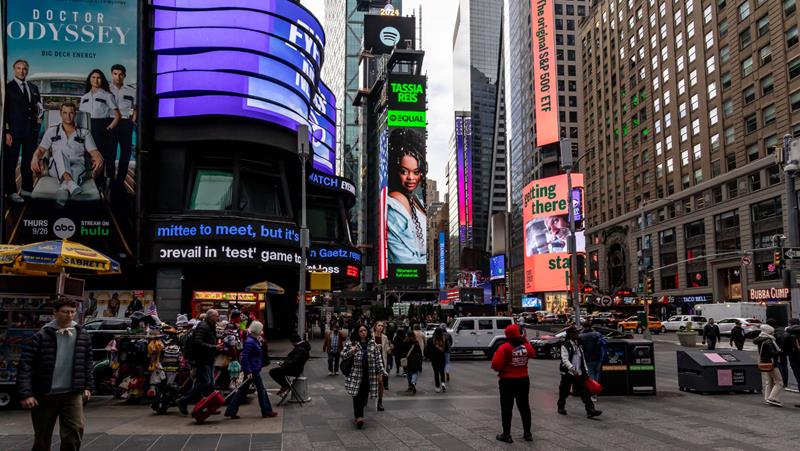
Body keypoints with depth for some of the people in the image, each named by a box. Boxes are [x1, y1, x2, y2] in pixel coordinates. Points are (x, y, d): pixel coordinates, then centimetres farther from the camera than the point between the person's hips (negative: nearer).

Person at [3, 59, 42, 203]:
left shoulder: (33, 87, 12)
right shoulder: (8, 87, -3)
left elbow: (39, 105, 24)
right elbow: (4, 111, -6)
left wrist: (39, 117, 6)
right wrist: (6, 132, -12)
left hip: (32, 130, 5)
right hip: (14, 130, -5)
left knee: (29, 161, 13)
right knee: (10, 162, 0)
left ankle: (27, 188, 23)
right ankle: (11, 191, 6)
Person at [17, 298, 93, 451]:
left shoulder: (82, 335, 5)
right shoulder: (41, 336, -6)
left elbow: (87, 363, 13)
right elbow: (26, 365, -8)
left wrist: (87, 386, 9)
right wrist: (26, 393, -14)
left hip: (72, 393, 2)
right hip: (44, 394, -1)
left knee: (75, 430, -10)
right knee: (42, 436, 10)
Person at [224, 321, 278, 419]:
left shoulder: (254, 340, 11)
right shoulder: (250, 342, -19)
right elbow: (244, 357, -23)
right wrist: (249, 372, -23)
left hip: (254, 370, 10)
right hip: (252, 371, -10)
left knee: (243, 391, 11)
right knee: (261, 390, 2)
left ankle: (231, 412, 14)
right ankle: (267, 412, 12)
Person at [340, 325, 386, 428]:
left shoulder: (372, 343, 8)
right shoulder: (351, 343, 1)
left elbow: (378, 358, 11)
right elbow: (342, 355, 4)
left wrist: (380, 372, 5)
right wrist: (350, 352, -17)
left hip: (369, 375, 3)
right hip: (356, 374, -2)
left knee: (364, 395, 5)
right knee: (357, 395, -10)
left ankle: (358, 414, 22)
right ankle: (359, 416, -12)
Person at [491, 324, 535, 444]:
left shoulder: (504, 347, -17)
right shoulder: (526, 346, -2)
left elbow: (496, 365, -22)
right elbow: (532, 354, 21)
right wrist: (525, 341, 20)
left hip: (507, 381, -5)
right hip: (523, 380, 5)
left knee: (507, 408, 5)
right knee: (524, 407, 16)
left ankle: (506, 435, 8)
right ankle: (527, 433, 23)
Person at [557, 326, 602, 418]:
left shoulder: (578, 345, 14)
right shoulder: (565, 346, -9)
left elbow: (582, 359, 18)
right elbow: (565, 360, -20)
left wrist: (585, 371, 12)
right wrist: (573, 369, -31)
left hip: (578, 374, 6)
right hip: (567, 373, -5)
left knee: (584, 392, -4)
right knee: (564, 391, 7)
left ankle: (590, 410, -8)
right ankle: (561, 407, 28)